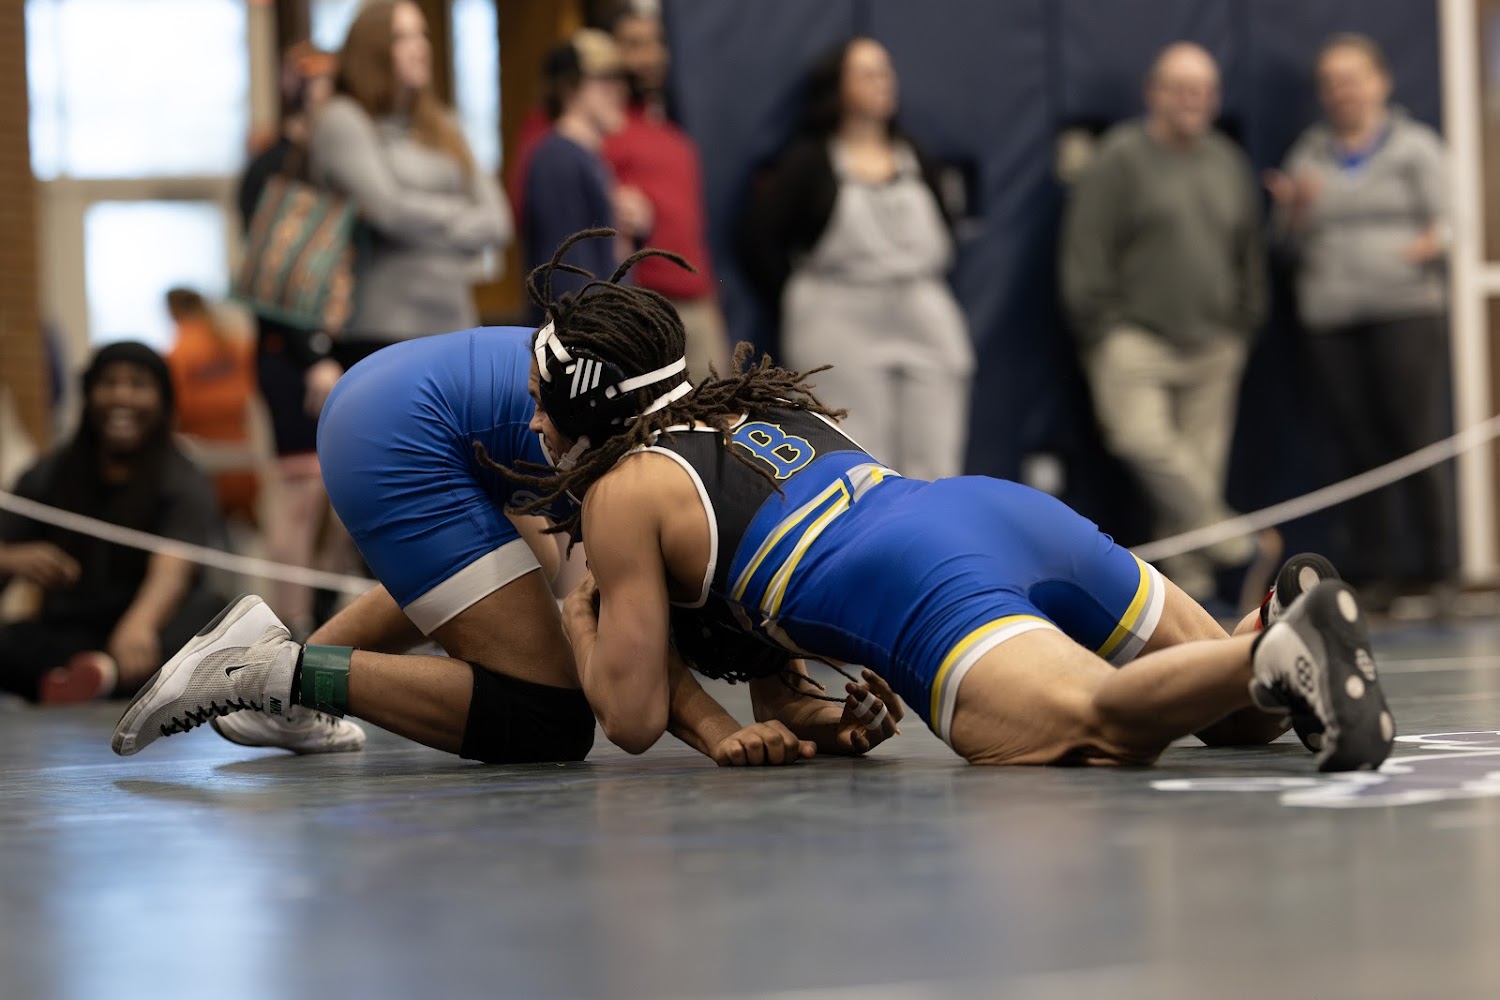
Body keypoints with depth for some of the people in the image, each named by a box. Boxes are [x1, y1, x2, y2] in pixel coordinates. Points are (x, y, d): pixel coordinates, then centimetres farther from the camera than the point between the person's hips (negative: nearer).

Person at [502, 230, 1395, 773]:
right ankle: (1288, 624, -13)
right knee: (1244, 712, 14)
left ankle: (1278, 655, -56)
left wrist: (580, 627, 30)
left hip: (924, 588, -8)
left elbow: (634, 718, 12)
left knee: (1090, 725, -33)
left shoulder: (621, 490, 14)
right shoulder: (772, 406, 35)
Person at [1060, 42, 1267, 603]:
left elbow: (1249, 252, 23)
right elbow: (1087, 249, -6)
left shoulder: (1228, 163, 15)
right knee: (1142, 437, -25)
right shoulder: (1121, 158, -3)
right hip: (1135, 338, -4)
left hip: (1212, 346, 5)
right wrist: (1099, 330, -9)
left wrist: (1244, 325, 16)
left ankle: (1189, 579, 4)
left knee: (1201, 460, 0)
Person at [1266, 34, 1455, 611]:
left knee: (1418, 435, -10)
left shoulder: (1415, 146, 9)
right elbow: (1292, 241, 17)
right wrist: (1295, 210, -4)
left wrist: (1432, 242, -16)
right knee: (1359, 445, 0)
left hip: (1407, 309, -3)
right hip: (1331, 318, 3)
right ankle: (1374, 575, 4)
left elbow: (1443, 217, 6)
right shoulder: (1309, 155, 18)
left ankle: (1440, 570, -4)